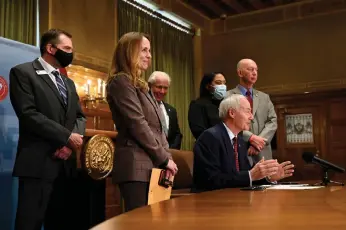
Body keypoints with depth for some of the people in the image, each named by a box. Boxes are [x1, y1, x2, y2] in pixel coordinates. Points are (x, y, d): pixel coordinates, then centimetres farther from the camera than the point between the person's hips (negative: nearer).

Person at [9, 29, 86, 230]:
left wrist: (71, 143, -6)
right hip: (38, 163, -7)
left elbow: (80, 116, 15)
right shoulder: (23, 72, -2)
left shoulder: (68, 83, 21)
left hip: (66, 163, 7)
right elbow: (28, 114, -14)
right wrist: (67, 136, -13)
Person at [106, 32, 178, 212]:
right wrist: (164, 158, -11)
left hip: (150, 164, 9)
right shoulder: (121, 81, -7)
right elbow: (138, 125, -16)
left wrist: (166, 157, 4)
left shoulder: (139, 84, 20)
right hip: (136, 165, -9)